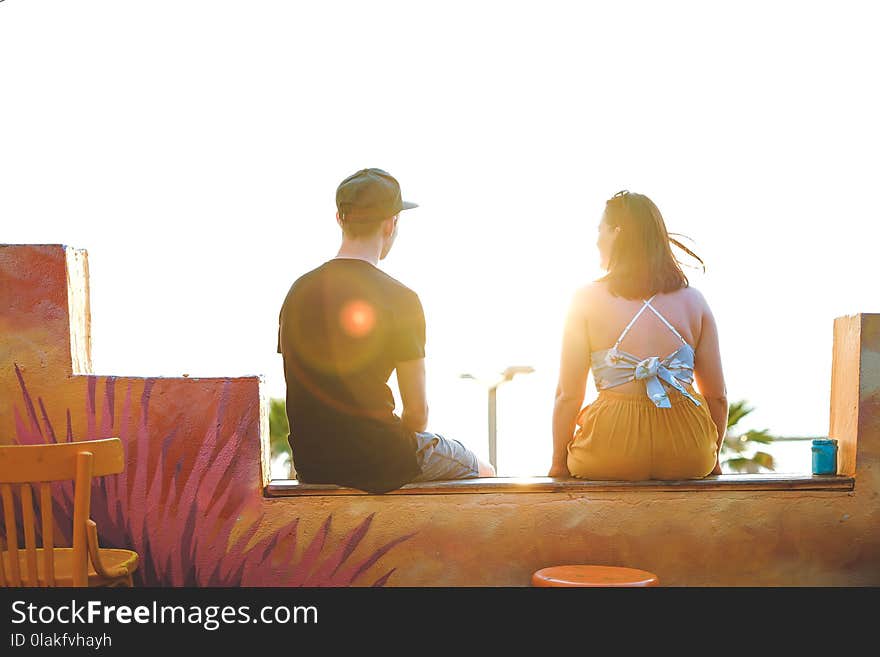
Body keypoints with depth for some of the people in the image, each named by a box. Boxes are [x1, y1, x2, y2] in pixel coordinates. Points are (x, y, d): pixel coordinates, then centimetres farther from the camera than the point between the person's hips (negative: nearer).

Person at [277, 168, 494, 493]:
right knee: (482, 471, 21)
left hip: (310, 464, 7)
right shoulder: (399, 300, -16)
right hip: (379, 461, -6)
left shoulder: (298, 291, 2)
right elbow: (418, 411, -13)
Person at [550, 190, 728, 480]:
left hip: (612, 456, -2)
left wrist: (559, 463, 8)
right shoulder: (694, 300, 5)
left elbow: (568, 396, -4)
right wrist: (711, 459, 22)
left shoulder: (587, 299, -3)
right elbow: (717, 396, 7)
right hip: (688, 458, 2)